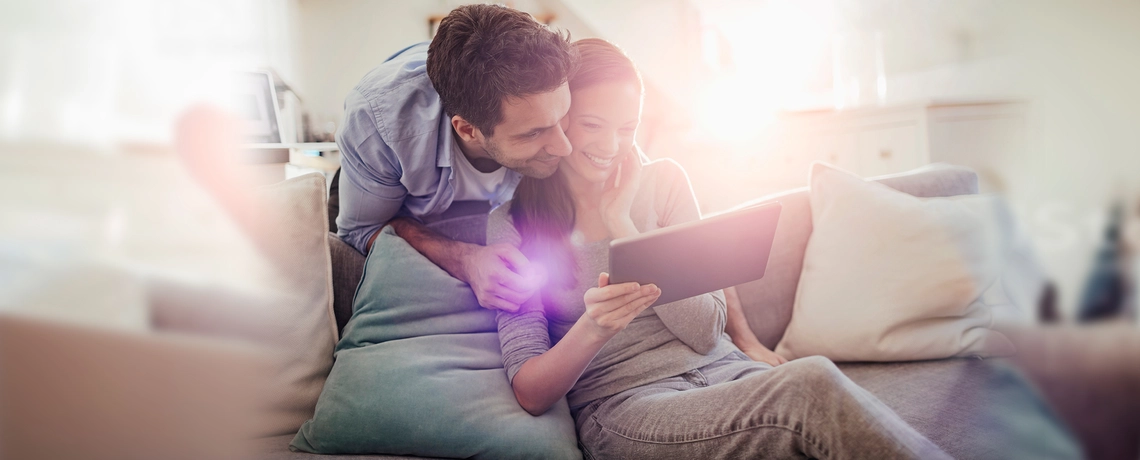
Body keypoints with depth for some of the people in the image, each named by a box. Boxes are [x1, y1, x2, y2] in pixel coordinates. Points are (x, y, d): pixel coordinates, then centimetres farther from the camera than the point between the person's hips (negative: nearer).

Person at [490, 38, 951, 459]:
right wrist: (592, 329, -25)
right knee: (812, 386, -30)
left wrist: (622, 223, -6)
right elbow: (531, 394, -4)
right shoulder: (513, 222, 1)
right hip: (620, 404, -3)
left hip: (720, 371, 4)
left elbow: (706, 333, 0)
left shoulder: (662, 180, 8)